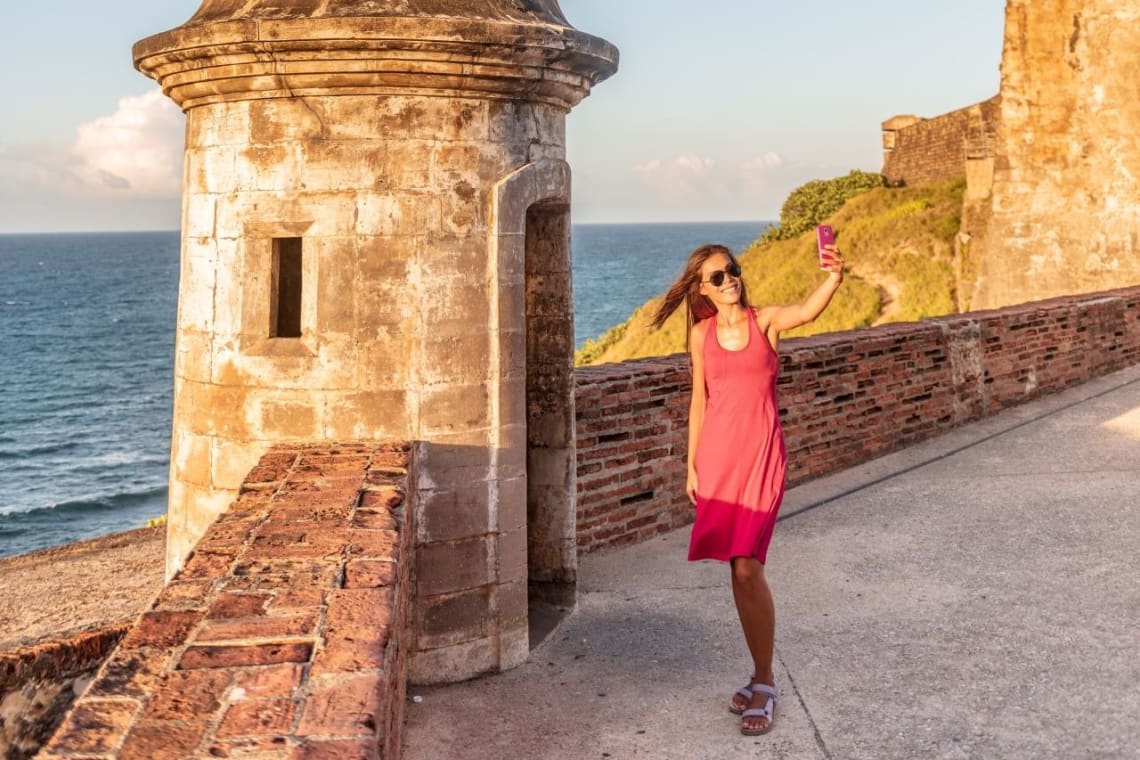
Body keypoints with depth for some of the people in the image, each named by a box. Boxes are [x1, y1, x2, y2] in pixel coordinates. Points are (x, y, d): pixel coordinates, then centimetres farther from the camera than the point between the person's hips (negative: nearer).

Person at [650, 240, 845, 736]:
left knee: (747, 568, -10)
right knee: (739, 569, 8)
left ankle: (763, 684, 4)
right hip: (717, 454, 3)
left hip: (760, 453, -3)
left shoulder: (766, 321, -2)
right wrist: (692, 465, 11)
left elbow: (808, 311, -25)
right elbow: (699, 401, 11)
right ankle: (761, 677, 22)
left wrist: (833, 278, -45)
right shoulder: (702, 334, 7)